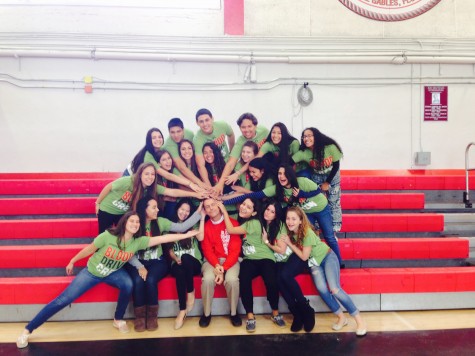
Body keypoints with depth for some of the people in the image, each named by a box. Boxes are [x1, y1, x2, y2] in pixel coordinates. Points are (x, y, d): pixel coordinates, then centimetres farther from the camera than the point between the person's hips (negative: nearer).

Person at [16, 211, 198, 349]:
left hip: (113, 273, 2)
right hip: (92, 272, -2)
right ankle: (27, 330, 6)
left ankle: (118, 320, -3)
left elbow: (163, 238, -25)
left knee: (128, 285, -29)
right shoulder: (108, 236, -26)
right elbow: (89, 249, -10)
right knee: (63, 300, -8)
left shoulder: (138, 241, -18)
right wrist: (72, 262, 2)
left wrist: (186, 235, -31)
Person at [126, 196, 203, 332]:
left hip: (157, 261, 1)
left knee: (151, 280, -28)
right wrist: (139, 266, -19)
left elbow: (182, 227, -10)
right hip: (137, 262, -1)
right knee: (138, 280, -30)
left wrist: (199, 212, -15)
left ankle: (152, 316, -8)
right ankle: (139, 316, -10)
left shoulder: (160, 222, 0)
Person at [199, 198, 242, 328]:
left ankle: (234, 312, -7)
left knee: (232, 279, -32)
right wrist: (217, 266, -20)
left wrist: (223, 268, -19)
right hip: (212, 261, 1)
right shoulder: (205, 226, 5)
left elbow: (235, 250, -7)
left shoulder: (233, 223, -2)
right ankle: (206, 313, -7)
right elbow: (207, 250, 0)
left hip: (230, 260, -1)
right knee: (208, 279, -30)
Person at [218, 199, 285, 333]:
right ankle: (250, 316, -18)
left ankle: (275, 313, -5)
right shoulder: (241, 222, 11)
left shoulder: (254, 223, -10)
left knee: (271, 282, -32)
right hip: (249, 260, 4)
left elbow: (230, 230, -14)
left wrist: (224, 211, -7)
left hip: (265, 258, -4)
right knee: (243, 279, -30)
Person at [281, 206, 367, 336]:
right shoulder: (290, 232, -8)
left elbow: (304, 256, -19)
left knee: (334, 289, -21)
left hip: (327, 257, -5)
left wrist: (290, 243, -16)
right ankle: (341, 317, -3)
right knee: (321, 289, -21)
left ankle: (359, 319, -7)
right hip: (314, 263, 5)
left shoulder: (307, 233, -26)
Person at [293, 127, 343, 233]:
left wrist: (327, 182, -13)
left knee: (333, 202, 3)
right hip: (316, 177, 1)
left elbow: (336, 165, -18)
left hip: (332, 176, -1)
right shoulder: (303, 153, -28)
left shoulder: (330, 148, -31)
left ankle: (334, 230, 20)